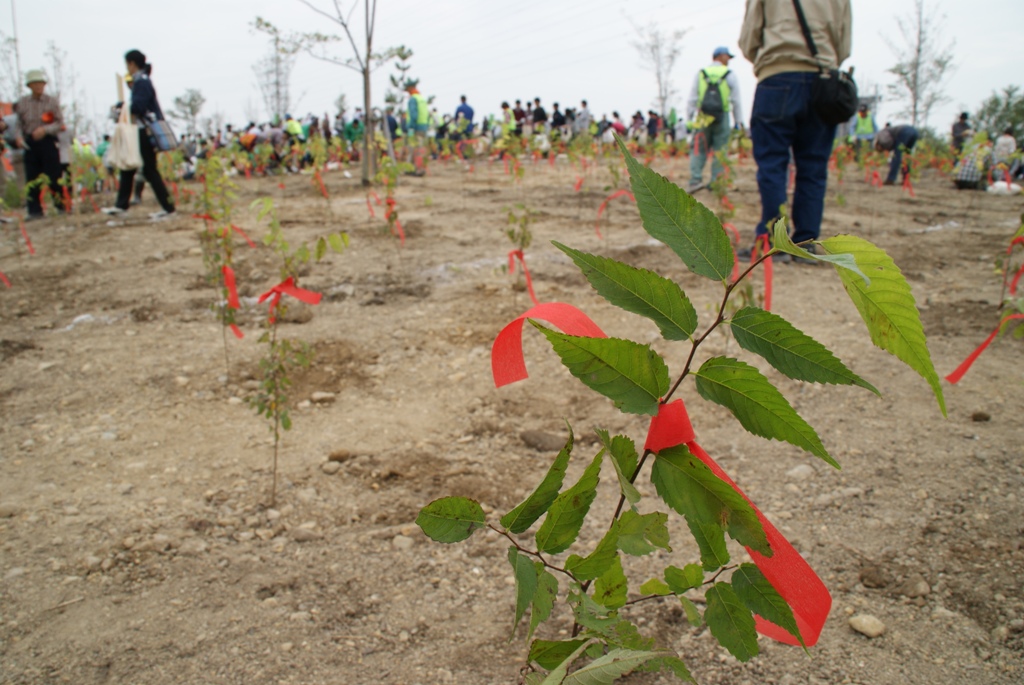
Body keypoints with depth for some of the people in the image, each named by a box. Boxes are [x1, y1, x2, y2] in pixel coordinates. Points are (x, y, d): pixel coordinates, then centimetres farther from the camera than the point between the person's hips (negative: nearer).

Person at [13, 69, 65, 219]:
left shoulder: (52, 101, 3)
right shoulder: (22, 103, 9)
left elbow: (60, 122, -2)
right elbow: (18, 123, 10)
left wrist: (45, 129, -18)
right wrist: (18, 136, -8)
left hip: (48, 142, -2)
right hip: (30, 143, 2)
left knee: (53, 176, -4)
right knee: (32, 178, 1)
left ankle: (62, 205, 7)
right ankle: (35, 211, 4)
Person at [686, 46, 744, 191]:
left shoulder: (700, 74, 7)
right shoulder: (729, 75, 3)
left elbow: (692, 99, 4)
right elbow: (736, 102, 2)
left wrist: (688, 120, 6)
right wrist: (738, 122, 7)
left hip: (703, 116, 1)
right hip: (722, 117, -1)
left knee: (699, 149, 4)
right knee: (719, 151, 4)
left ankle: (695, 179, -10)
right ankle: (716, 182, 2)